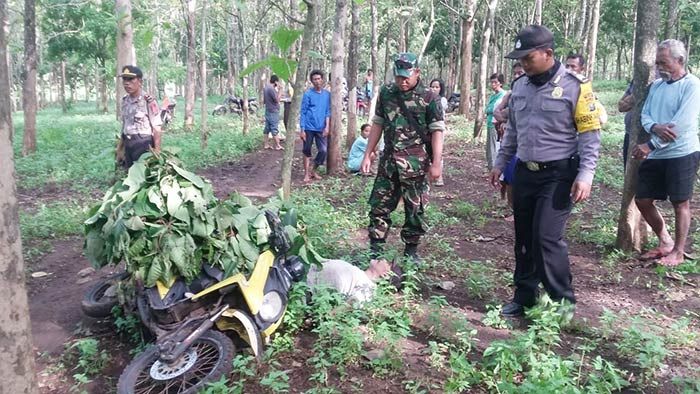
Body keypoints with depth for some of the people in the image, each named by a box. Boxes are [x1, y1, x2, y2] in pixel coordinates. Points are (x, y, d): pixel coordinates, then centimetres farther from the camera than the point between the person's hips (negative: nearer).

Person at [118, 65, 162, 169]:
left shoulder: (148, 101, -14)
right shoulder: (124, 100, 8)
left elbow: (156, 128, -14)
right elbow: (124, 125, 16)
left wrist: (157, 152, -17)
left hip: (144, 145, -7)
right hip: (128, 145, 7)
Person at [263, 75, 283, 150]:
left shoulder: (265, 88, 10)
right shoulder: (272, 89, -19)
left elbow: (263, 101, 17)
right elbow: (277, 100, -17)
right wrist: (279, 90, -15)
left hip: (267, 111, 9)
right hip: (273, 112, -9)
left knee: (267, 128, 10)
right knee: (275, 129, -3)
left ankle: (266, 144, 14)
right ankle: (277, 145, 3)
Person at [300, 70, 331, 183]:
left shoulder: (327, 94, 6)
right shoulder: (308, 94, -4)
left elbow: (328, 111, 8)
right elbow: (303, 112, -4)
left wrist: (327, 126, -4)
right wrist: (302, 129, -8)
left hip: (321, 128, 3)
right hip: (309, 128, -3)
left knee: (324, 150, -2)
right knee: (307, 151, 5)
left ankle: (314, 170, 18)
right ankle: (307, 174, 15)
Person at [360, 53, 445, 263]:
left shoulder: (429, 97, -5)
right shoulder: (386, 93, 7)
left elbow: (437, 131, -6)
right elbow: (378, 125, 13)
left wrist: (436, 163, -13)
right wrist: (367, 155, 9)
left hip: (415, 162, -4)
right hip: (389, 160, 4)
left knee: (415, 208, 5)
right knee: (379, 204, 6)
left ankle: (411, 250, 20)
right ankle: (375, 249, 16)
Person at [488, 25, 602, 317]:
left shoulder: (574, 86, -10)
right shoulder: (519, 86, 8)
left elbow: (590, 134, -9)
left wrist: (585, 175, -17)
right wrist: (500, 164, 17)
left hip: (558, 175, -6)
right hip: (525, 173, 6)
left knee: (547, 237, -11)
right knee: (524, 238, 10)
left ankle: (563, 302, 5)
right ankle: (524, 296, 24)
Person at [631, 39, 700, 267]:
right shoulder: (656, 85, 12)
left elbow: (681, 124, -19)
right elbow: (645, 114, 6)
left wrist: (650, 145, -19)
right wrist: (655, 127, -18)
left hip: (681, 153, -7)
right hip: (655, 155, 7)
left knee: (680, 203, 4)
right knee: (642, 200, 10)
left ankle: (678, 251, 17)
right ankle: (665, 242, 28)